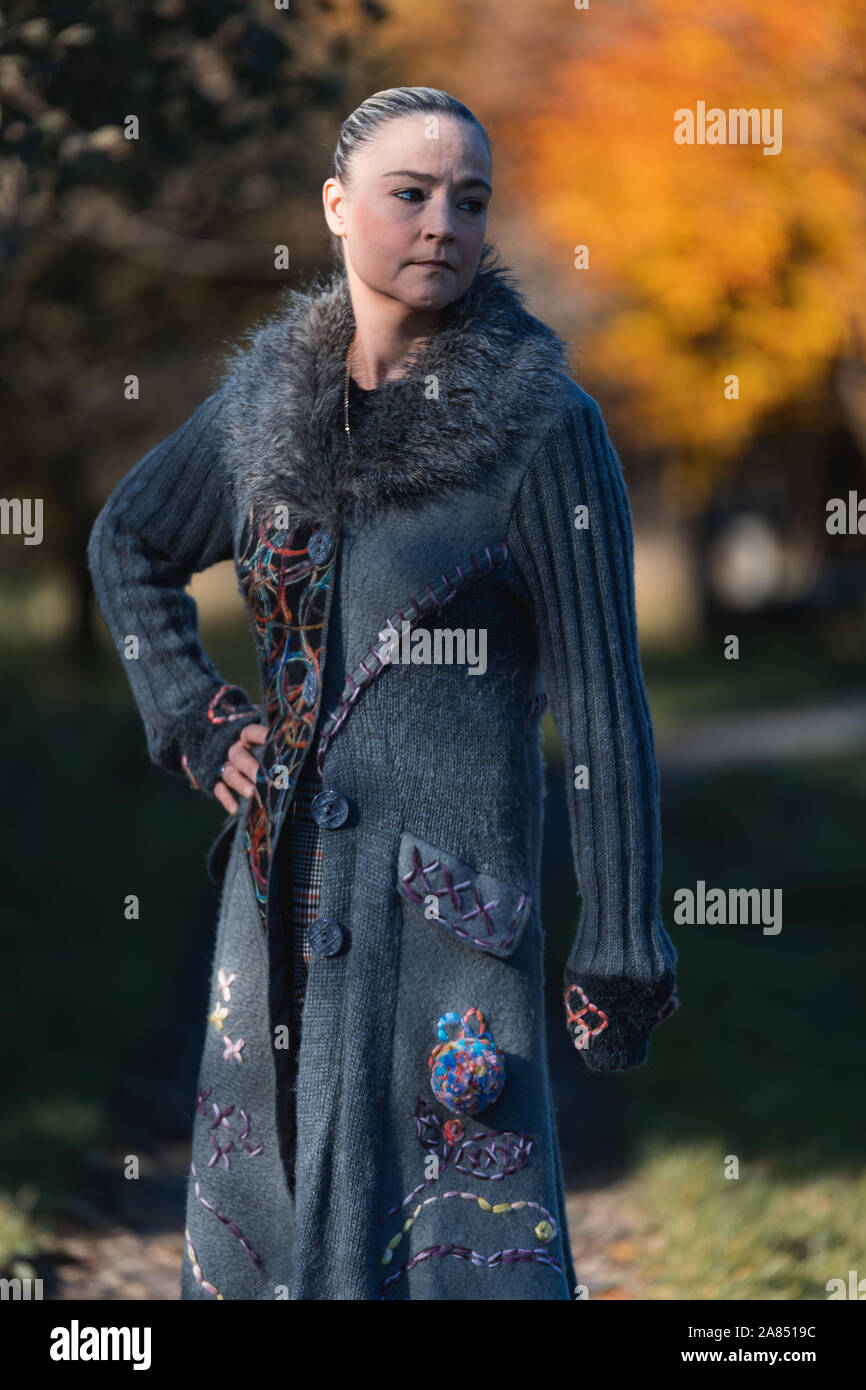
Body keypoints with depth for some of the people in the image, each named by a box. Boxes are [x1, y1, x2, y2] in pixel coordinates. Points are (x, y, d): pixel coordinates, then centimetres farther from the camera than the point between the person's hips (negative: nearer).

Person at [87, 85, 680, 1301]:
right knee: (261, 1224, 12)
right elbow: (128, 545, 25)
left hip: (452, 892, -5)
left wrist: (621, 949, -11)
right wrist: (193, 722, 11)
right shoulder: (268, 403, 6)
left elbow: (604, 698, -9)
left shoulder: (542, 424, -9)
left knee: (476, 1243, -7)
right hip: (286, 880, 5)